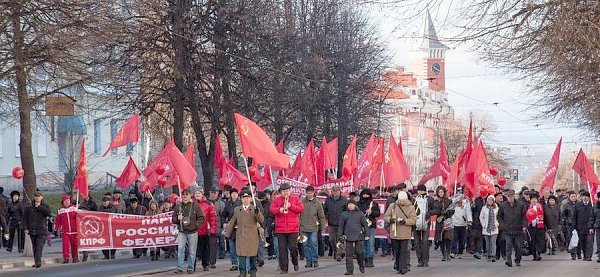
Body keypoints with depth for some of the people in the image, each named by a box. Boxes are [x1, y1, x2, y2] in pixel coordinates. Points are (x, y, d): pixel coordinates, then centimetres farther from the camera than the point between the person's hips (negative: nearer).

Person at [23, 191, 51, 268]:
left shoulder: (45, 206, 7)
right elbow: (24, 218, 8)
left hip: (41, 230, -2)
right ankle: (36, 262, 16)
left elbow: (48, 213, -12)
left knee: (39, 247, -14)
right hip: (32, 230, 2)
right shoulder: (29, 207, 8)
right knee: (34, 247, 8)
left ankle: (38, 261, -22)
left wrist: (39, 207, -10)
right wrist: (25, 228, -1)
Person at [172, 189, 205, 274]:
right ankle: (179, 267, -6)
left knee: (192, 251, 4)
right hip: (182, 232, 1)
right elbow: (173, 219, 13)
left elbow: (201, 218, 1)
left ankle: (190, 268, 13)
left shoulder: (195, 206, 0)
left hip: (192, 232, -1)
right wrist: (178, 218, -8)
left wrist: (195, 225, -12)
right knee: (180, 249, -10)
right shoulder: (178, 206, 7)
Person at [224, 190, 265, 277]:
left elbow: (261, 221, -10)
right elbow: (232, 223, 18)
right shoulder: (237, 210, 11)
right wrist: (227, 234, 17)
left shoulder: (254, 209, 2)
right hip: (241, 236, 2)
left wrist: (257, 213, -29)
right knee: (241, 254, -3)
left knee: (252, 255, 4)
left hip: (252, 237, -2)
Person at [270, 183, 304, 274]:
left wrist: (290, 206, -13)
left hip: (293, 229, -1)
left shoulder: (296, 199, 8)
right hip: (280, 229, 1)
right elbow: (272, 209, -2)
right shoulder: (276, 200, 10)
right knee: (282, 249, 1)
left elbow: (301, 209, -3)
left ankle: (295, 263, 21)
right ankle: (283, 268, 6)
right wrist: (279, 209, -21)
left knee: (293, 247, -5)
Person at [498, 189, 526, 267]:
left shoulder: (520, 205, 0)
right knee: (508, 246, -13)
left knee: (518, 247, 9)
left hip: (518, 230, 1)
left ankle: (517, 261, 23)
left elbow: (524, 216, 3)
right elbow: (499, 216, 11)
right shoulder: (503, 205, 3)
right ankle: (508, 260, -20)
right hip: (508, 230, -1)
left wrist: (524, 226, -9)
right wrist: (502, 225, -2)